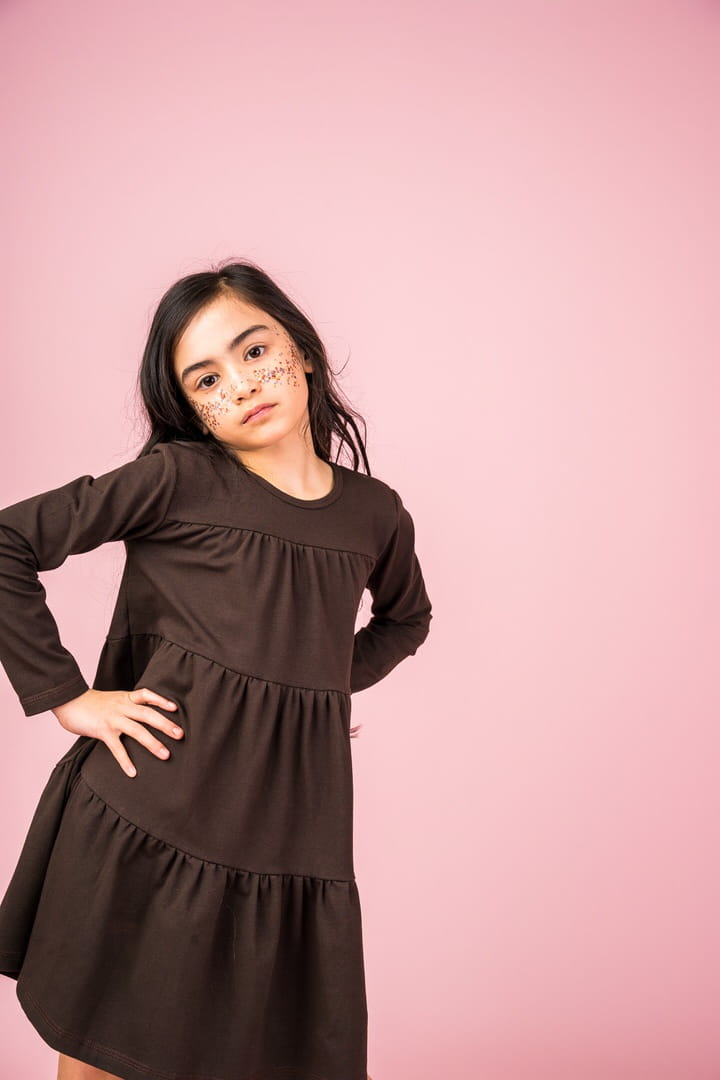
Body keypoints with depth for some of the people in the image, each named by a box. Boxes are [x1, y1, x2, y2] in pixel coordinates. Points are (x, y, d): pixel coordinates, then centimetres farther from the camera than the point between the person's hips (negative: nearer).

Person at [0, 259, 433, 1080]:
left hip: (294, 833, 3)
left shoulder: (375, 514, 7)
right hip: (148, 818, -3)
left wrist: (332, 681, 11)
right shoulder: (175, 479, -5)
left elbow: (405, 619, 27)